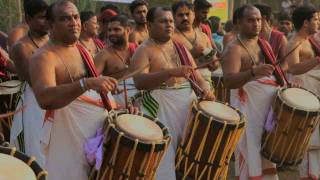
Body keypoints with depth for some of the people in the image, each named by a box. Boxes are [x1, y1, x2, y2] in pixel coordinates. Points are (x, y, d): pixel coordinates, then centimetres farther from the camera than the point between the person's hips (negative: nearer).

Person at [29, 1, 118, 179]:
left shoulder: (81, 49, 9)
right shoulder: (44, 57, -17)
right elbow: (44, 99, -34)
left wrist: (116, 107, 7)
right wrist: (87, 84, -43)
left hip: (99, 125, 8)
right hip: (68, 132, -8)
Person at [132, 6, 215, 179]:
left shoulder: (180, 47, 13)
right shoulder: (144, 50, -6)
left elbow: (195, 74, 14)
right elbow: (139, 82, -21)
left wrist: (205, 89, -8)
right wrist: (171, 72, -31)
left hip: (188, 103, 6)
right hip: (160, 107, -6)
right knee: (164, 158, -4)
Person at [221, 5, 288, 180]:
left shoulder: (264, 44, 11)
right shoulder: (234, 49, -14)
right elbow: (229, 81, -27)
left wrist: (285, 83, 5)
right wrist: (253, 72, -41)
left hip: (273, 104, 8)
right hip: (249, 108, -8)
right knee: (252, 154, -4)